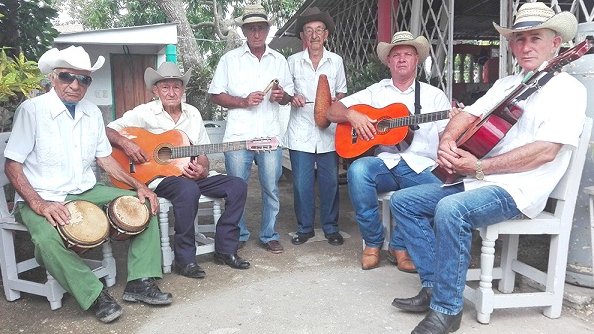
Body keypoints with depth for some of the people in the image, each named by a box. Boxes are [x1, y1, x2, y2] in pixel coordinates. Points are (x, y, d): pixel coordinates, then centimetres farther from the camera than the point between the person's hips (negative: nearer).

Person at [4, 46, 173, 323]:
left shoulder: (92, 112, 7)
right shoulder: (32, 110, -10)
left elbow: (105, 158, 12)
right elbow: (12, 165, -10)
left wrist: (138, 185, 0)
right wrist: (38, 204, -24)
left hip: (87, 192, 6)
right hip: (44, 199, -6)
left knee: (146, 206, -6)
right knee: (48, 239, -36)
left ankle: (140, 283, -6)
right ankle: (96, 296, -15)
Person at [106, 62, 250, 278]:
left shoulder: (193, 113, 12)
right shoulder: (144, 113, -2)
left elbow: (202, 154, 14)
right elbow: (107, 131, -3)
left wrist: (202, 170, -7)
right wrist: (125, 143, -22)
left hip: (191, 174, 6)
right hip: (158, 177, -5)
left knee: (237, 186, -11)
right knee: (188, 190, -38)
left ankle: (225, 249, -2)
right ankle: (185, 259, -23)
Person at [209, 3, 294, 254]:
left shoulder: (279, 60, 12)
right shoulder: (230, 59, 4)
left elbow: (288, 97, 17)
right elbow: (215, 95, 2)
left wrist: (281, 96, -6)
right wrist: (244, 101, -11)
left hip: (270, 136, 2)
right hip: (238, 136, -2)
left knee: (271, 188, 6)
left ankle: (269, 235, 21)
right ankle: (239, 236, 22)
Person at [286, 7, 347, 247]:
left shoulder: (336, 61, 9)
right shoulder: (293, 61, 5)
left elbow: (341, 92, 15)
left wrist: (335, 102, -6)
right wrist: (291, 98, -11)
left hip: (328, 130, 1)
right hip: (301, 131, -1)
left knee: (330, 181, 4)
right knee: (302, 183, 1)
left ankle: (330, 227, 20)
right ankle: (304, 228, 18)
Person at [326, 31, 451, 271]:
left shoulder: (434, 95, 17)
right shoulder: (376, 91, 18)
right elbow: (332, 112, 14)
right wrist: (352, 115, -7)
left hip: (421, 167, 0)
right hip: (385, 164, 1)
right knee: (358, 169, -33)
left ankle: (400, 245, -6)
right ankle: (373, 242, -13)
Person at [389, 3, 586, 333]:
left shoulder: (568, 89, -6)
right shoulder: (507, 84, 19)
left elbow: (545, 151, -18)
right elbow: (467, 115, 12)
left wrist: (480, 167, -19)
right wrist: (448, 142, -12)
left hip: (518, 189, -8)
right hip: (476, 181, 9)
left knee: (451, 210, -35)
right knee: (403, 201, 0)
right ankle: (433, 286, 2)